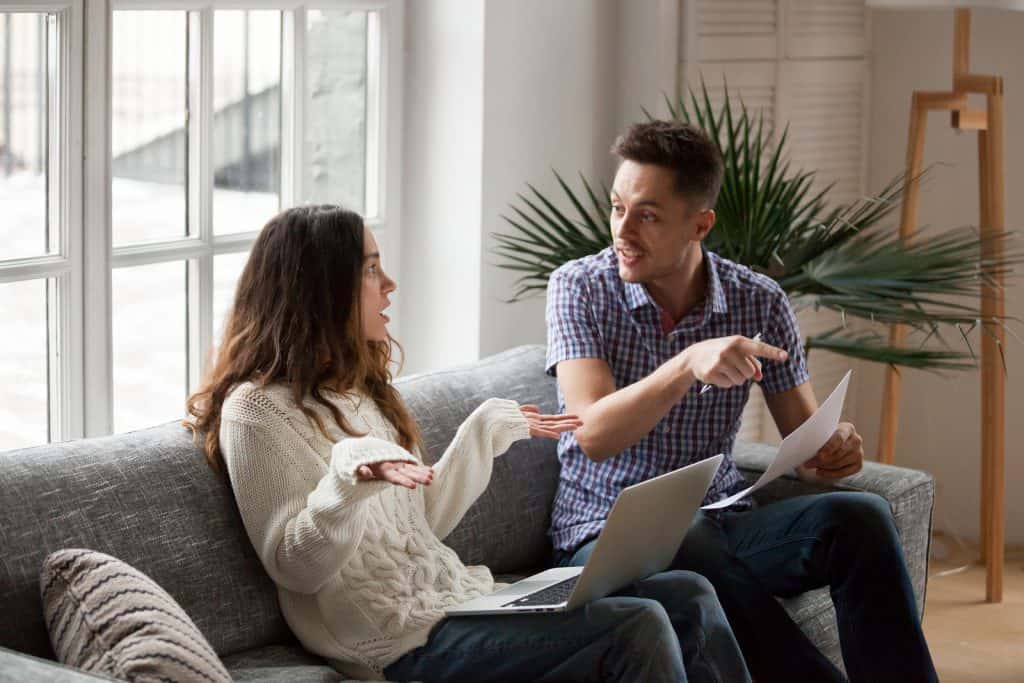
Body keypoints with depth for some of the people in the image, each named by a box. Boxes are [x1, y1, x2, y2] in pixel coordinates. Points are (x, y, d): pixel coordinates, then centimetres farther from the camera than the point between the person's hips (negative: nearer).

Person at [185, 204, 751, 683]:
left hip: (459, 594, 9)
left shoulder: (357, 392, 19)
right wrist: (351, 475, -31)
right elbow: (296, 567, -15)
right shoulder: (258, 410, -8)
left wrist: (488, 429, 22)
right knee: (637, 627, -23)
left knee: (687, 596, -4)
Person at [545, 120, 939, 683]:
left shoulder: (759, 302, 1)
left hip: (719, 523, 3)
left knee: (859, 518, -25)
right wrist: (688, 364, -34)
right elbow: (595, 435, -19)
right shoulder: (580, 288, -6)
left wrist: (833, 449, -20)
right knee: (691, 552, -38)